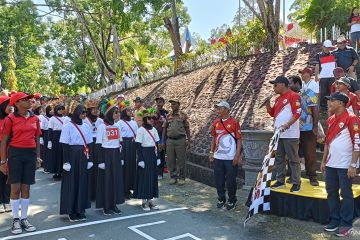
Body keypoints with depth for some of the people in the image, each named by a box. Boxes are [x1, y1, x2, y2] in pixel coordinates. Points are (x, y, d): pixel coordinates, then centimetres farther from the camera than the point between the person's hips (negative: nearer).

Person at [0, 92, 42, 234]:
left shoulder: (35, 119, 7)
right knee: (15, 187, 2)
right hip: (15, 153, -3)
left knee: (26, 187, 10)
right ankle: (15, 220, 15)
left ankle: (24, 218, 21)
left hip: (30, 154, 4)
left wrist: (38, 157, 10)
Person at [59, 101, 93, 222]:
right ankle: (71, 211, 14)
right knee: (72, 183, 2)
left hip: (83, 157, 6)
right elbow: (65, 146, -9)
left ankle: (80, 209, 23)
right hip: (72, 156, -6)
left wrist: (89, 159, 8)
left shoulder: (85, 126, 10)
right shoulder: (68, 126, -7)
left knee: (83, 182, 10)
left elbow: (88, 144, 11)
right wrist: (66, 161, -14)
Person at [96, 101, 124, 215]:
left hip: (116, 155, 6)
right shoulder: (102, 126, -8)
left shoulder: (117, 126, 9)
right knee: (106, 180, 1)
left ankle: (114, 204, 20)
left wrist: (121, 157, 12)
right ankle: (106, 206, 13)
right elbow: (98, 145, -9)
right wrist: (100, 161, -13)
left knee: (117, 179, 8)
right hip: (106, 154, -5)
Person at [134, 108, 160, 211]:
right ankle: (144, 201, 11)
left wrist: (157, 157, 11)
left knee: (153, 176, 9)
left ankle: (150, 199, 20)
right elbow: (138, 146, -12)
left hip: (153, 155, 7)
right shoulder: (141, 130, -9)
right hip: (144, 155, -6)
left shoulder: (154, 129, 10)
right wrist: (140, 159, -15)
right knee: (144, 176, 0)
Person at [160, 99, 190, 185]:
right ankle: (173, 177, 18)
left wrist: (188, 139, -3)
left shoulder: (183, 116, 3)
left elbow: (187, 128, 4)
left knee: (181, 160, 1)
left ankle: (181, 178, 12)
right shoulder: (168, 116, 11)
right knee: (170, 160, 6)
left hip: (180, 140, -3)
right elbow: (164, 129, 12)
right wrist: (163, 141, 8)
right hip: (170, 140, 3)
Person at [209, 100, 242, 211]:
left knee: (231, 181, 3)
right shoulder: (216, 123, 8)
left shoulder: (234, 122, -7)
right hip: (218, 157, 5)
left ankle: (232, 201, 21)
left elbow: (239, 140, -6)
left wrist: (237, 155, -12)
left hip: (230, 158, -5)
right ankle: (221, 199, 27)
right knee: (219, 180, 10)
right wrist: (211, 152, 11)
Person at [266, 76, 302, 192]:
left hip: (290, 135, -9)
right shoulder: (278, 99, 18)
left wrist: (287, 125, -24)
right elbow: (272, 113, 24)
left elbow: (297, 113, -16)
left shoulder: (293, 96, -8)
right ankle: (280, 181, 23)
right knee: (279, 158, 13)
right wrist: (267, 104, 7)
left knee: (293, 159, -2)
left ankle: (296, 183, 6)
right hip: (278, 134, 9)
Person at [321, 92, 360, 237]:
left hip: (345, 165, -7)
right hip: (331, 165, 7)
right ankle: (334, 221, 24)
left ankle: (346, 225, 14)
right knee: (331, 192, 12)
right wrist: (323, 161, 17)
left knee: (346, 194, 3)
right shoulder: (330, 120, 12)